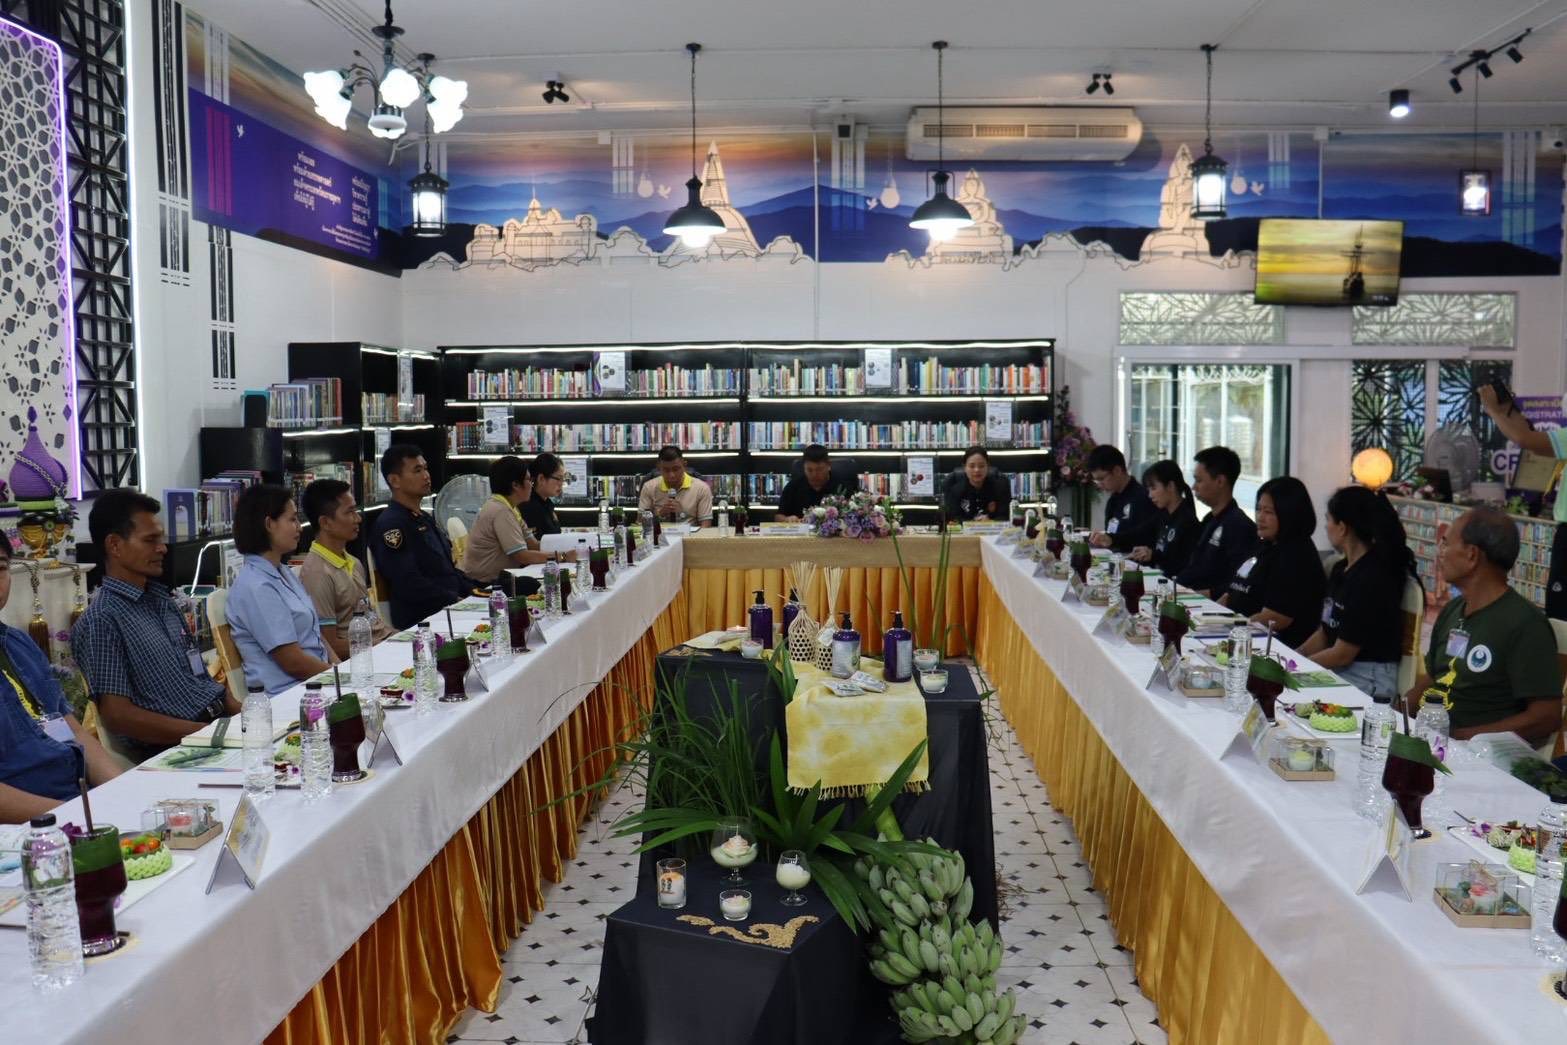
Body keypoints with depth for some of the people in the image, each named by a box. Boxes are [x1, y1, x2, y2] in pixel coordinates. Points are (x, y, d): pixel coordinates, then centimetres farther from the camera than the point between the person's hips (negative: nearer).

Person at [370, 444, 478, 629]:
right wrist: (457, 601, -17)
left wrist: (474, 591, 10)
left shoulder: (425, 519, 23)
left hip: (450, 609, 9)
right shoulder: (389, 524, -9)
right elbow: (409, 584, -18)